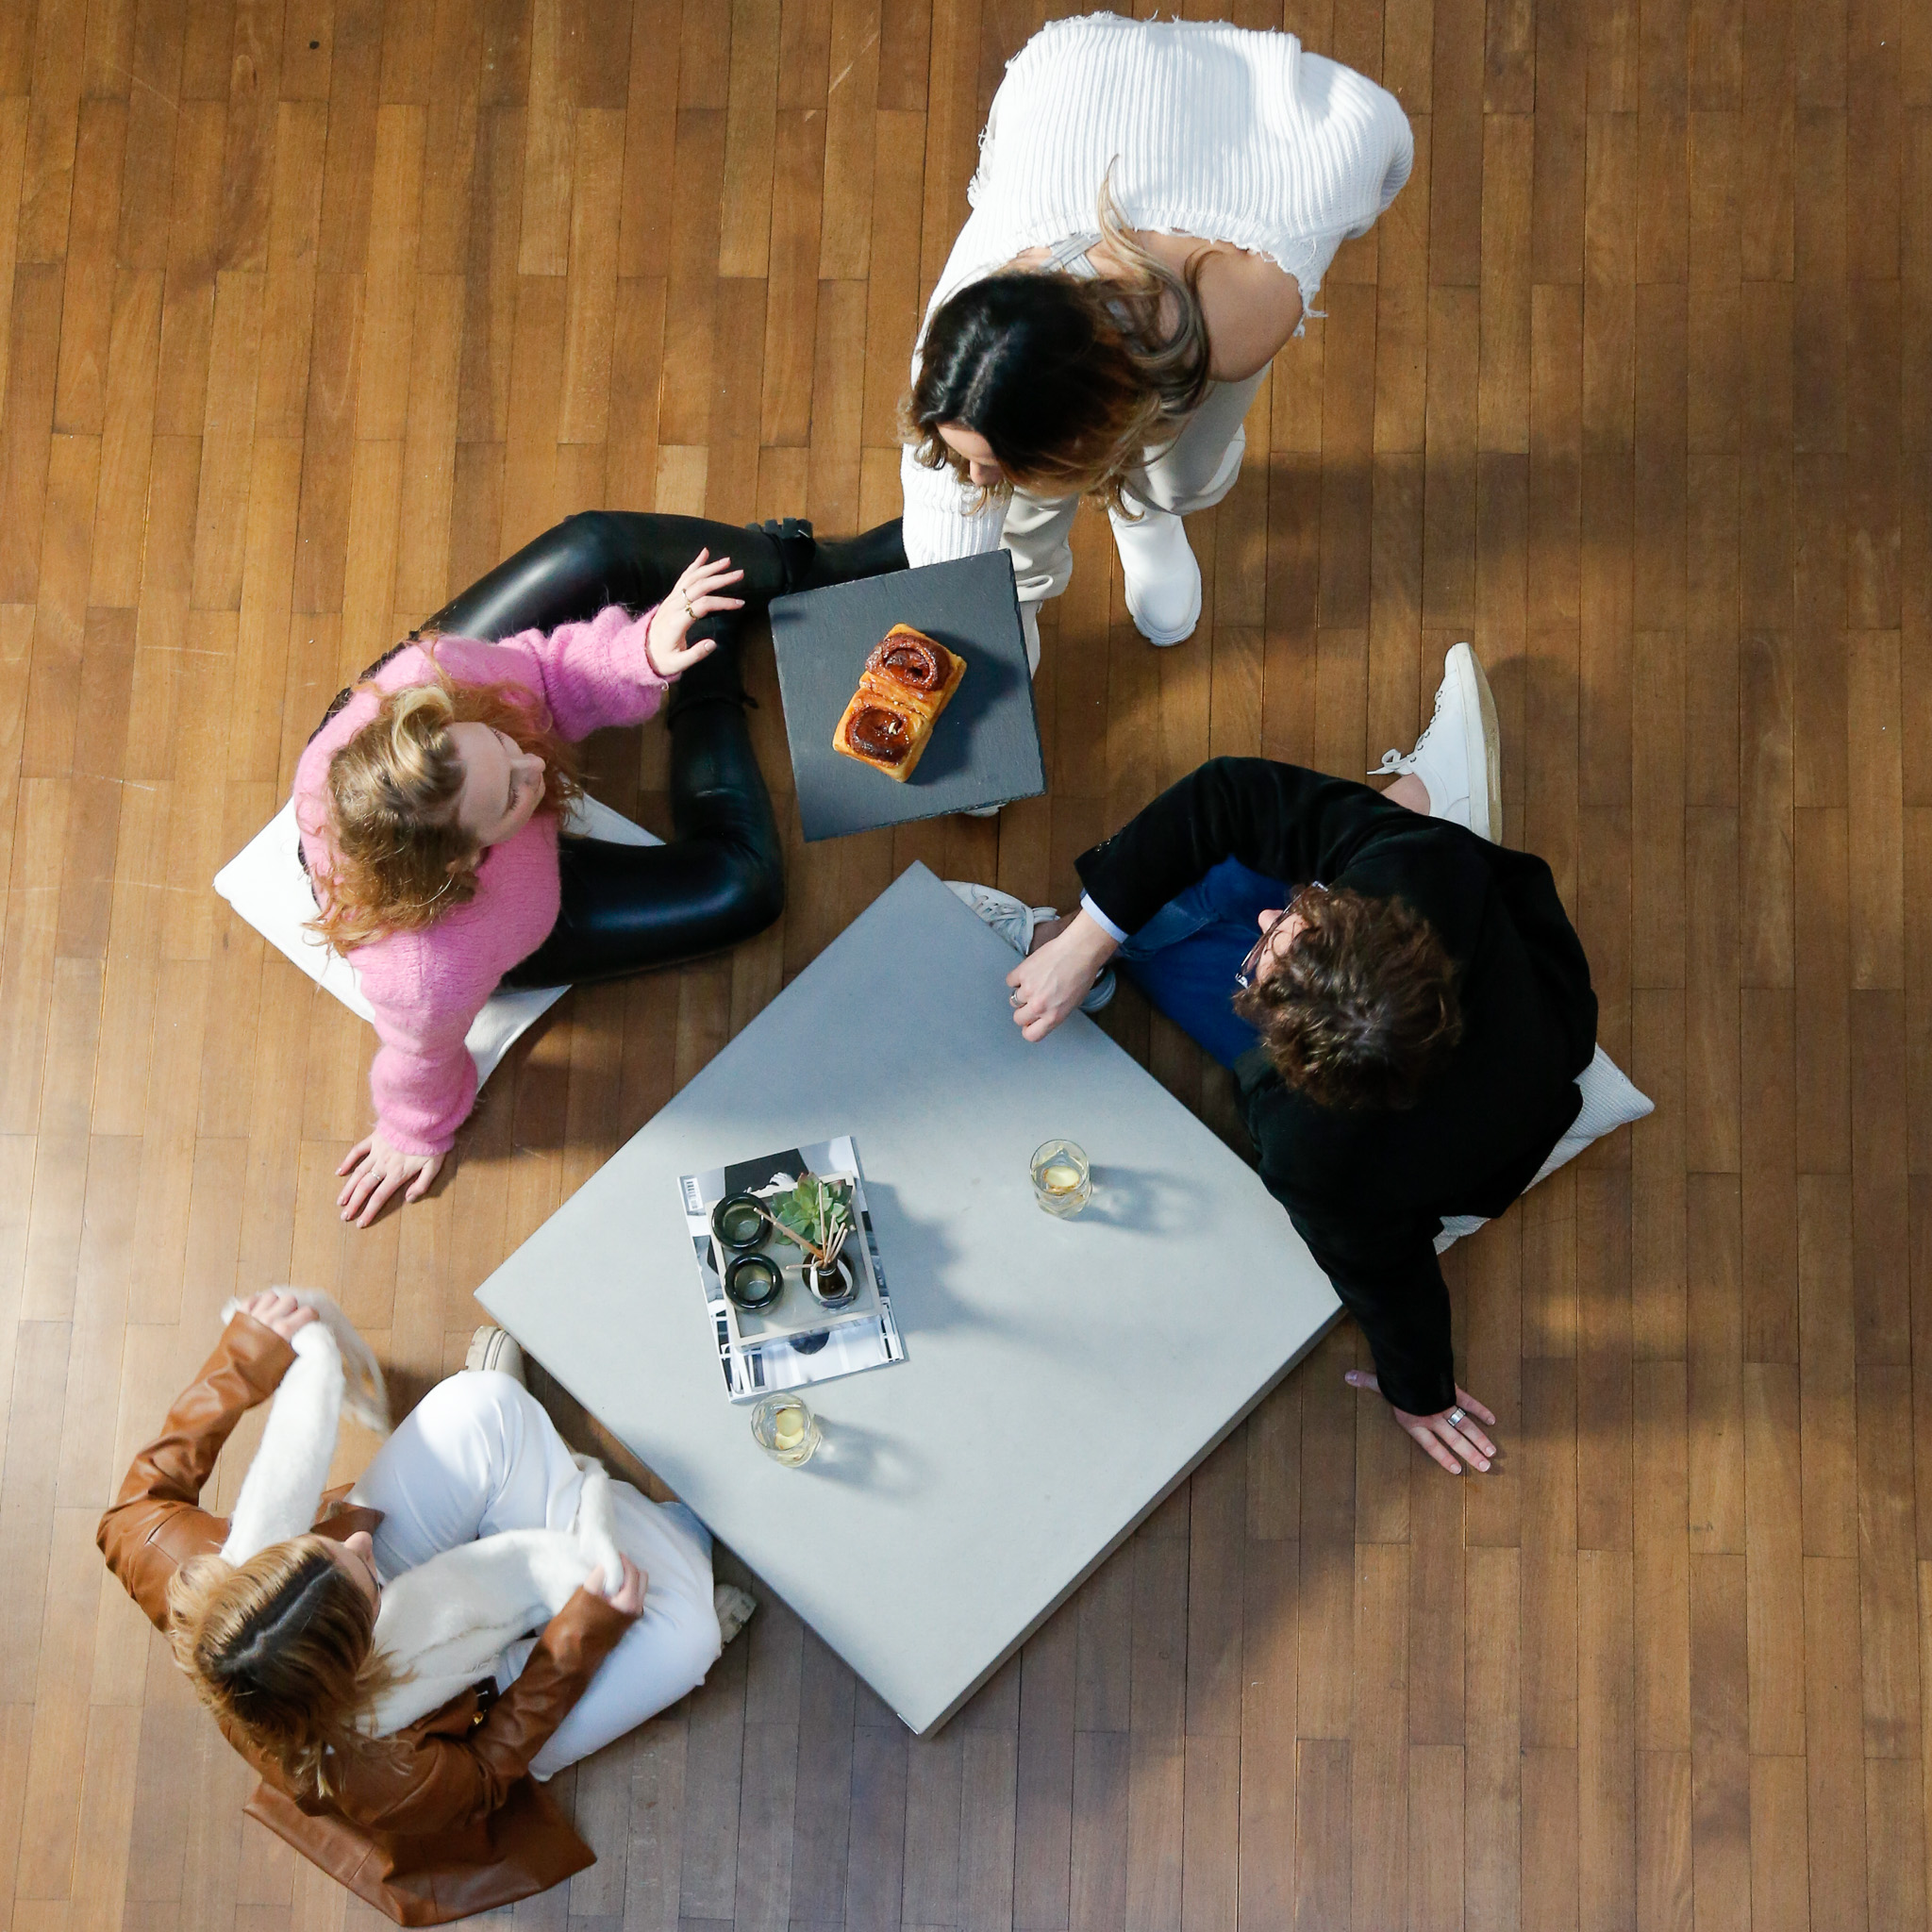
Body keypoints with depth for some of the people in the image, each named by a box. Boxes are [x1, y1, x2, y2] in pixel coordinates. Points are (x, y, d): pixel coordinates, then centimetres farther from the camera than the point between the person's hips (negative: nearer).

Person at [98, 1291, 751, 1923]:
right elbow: (487, 1772, -21)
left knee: (484, 1401, -11)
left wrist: (242, 1358, -15)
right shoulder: (375, 1780, -44)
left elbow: (141, 1500, -12)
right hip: (480, 1702, -4)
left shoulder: (189, 1576, -37)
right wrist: (584, 1631, -28)